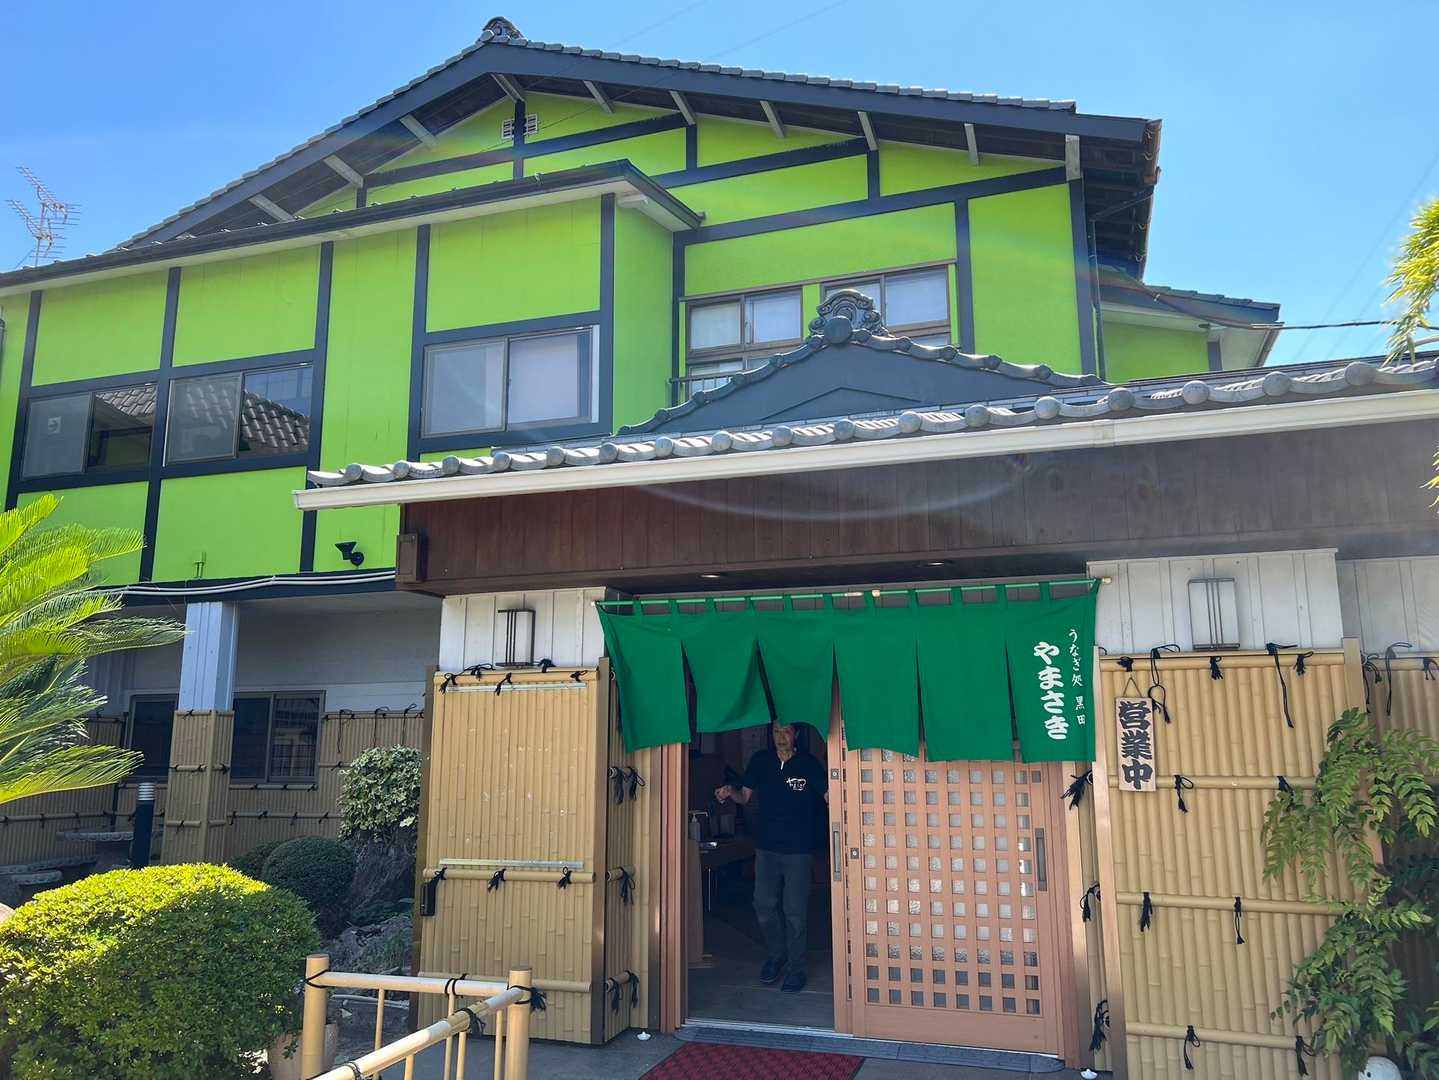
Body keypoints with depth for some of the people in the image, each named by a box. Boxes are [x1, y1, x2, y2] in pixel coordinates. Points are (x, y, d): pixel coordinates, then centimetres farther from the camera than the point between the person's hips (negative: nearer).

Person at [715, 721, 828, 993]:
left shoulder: (808, 763, -6)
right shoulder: (760, 760, 3)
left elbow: (830, 797, -8)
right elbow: (745, 796, 9)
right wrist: (730, 791, -12)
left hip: (798, 849, -3)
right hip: (766, 846, 3)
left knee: (795, 912, 2)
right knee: (764, 906, 7)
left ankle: (795, 968, 18)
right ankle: (775, 955, 31)